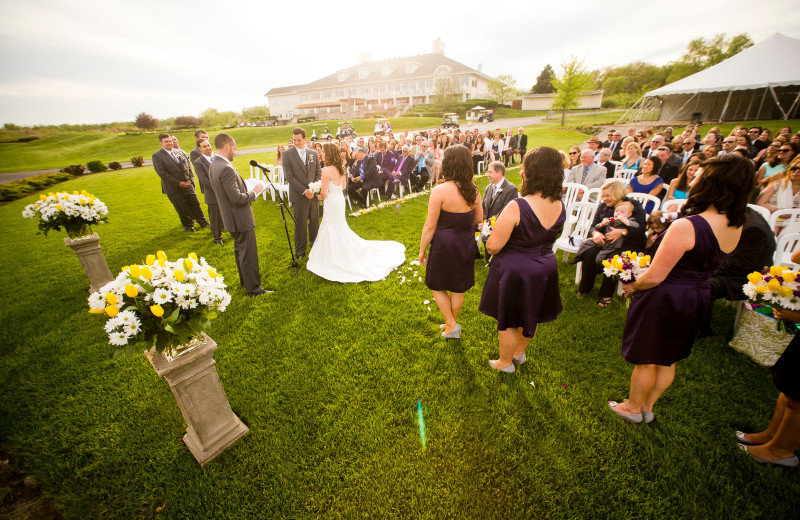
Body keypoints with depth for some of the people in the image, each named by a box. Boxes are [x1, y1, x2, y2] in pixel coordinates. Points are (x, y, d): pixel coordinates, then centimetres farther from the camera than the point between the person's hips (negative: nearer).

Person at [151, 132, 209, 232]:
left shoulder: (180, 152, 8)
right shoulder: (157, 156, -7)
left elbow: (188, 167, 11)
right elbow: (162, 173, -13)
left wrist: (190, 179, -4)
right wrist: (178, 183, -16)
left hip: (188, 185, 4)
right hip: (174, 189, -3)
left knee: (195, 204, 11)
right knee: (182, 209, 8)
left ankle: (202, 222, 27)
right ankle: (188, 225, 25)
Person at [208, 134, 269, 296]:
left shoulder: (213, 165, 7)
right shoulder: (226, 168, -24)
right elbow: (237, 198, -26)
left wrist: (248, 189, 10)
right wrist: (254, 192, -11)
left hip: (230, 217, 10)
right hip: (240, 218, -10)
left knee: (240, 251, 22)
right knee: (248, 253, 0)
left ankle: (245, 280, 38)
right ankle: (253, 288, 10)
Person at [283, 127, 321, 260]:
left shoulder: (313, 153, 8)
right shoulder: (287, 154, -4)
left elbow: (319, 173, 10)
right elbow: (289, 176, -9)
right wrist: (304, 191, -15)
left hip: (314, 194, 4)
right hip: (299, 195, -3)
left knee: (315, 221, 13)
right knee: (300, 224, 3)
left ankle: (315, 244, 33)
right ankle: (300, 250, 17)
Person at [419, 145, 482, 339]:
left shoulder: (440, 190, -20)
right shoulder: (474, 190, -3)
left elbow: (430, 225, -18)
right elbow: (478, 219, 7)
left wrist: (422, 250, -7)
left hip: (445, 245, -6)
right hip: (466, 244, 6)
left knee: (438, 286, 16)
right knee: (458, 288, 20)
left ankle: (452, 326, 18)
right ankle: (452, 323, 38)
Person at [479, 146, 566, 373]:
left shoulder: (516, 207, -28)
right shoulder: (560, 206, -5)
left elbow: (493, 246, -25)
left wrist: (490, 240, -3)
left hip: (515, 271, -7)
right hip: (545, 268, 7)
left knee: (508, 319, 15)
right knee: (531, 314, 26)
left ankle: (505, 362, 37)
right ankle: (519, 352, 50)